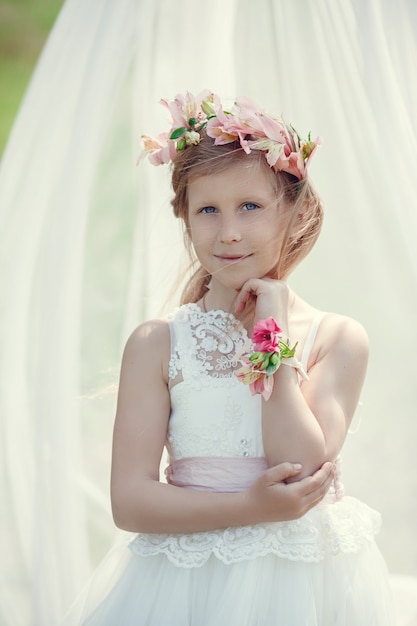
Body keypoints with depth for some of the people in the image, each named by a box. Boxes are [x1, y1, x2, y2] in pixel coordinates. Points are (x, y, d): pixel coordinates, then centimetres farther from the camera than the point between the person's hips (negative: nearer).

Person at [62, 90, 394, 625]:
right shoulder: (156, 344, -4)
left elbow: (302, 468, -16)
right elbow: (129, 500, -9)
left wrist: (274, 335, -14)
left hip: (302, 583, 0)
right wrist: (252, 508, -20)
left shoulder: (337, 339, -5)